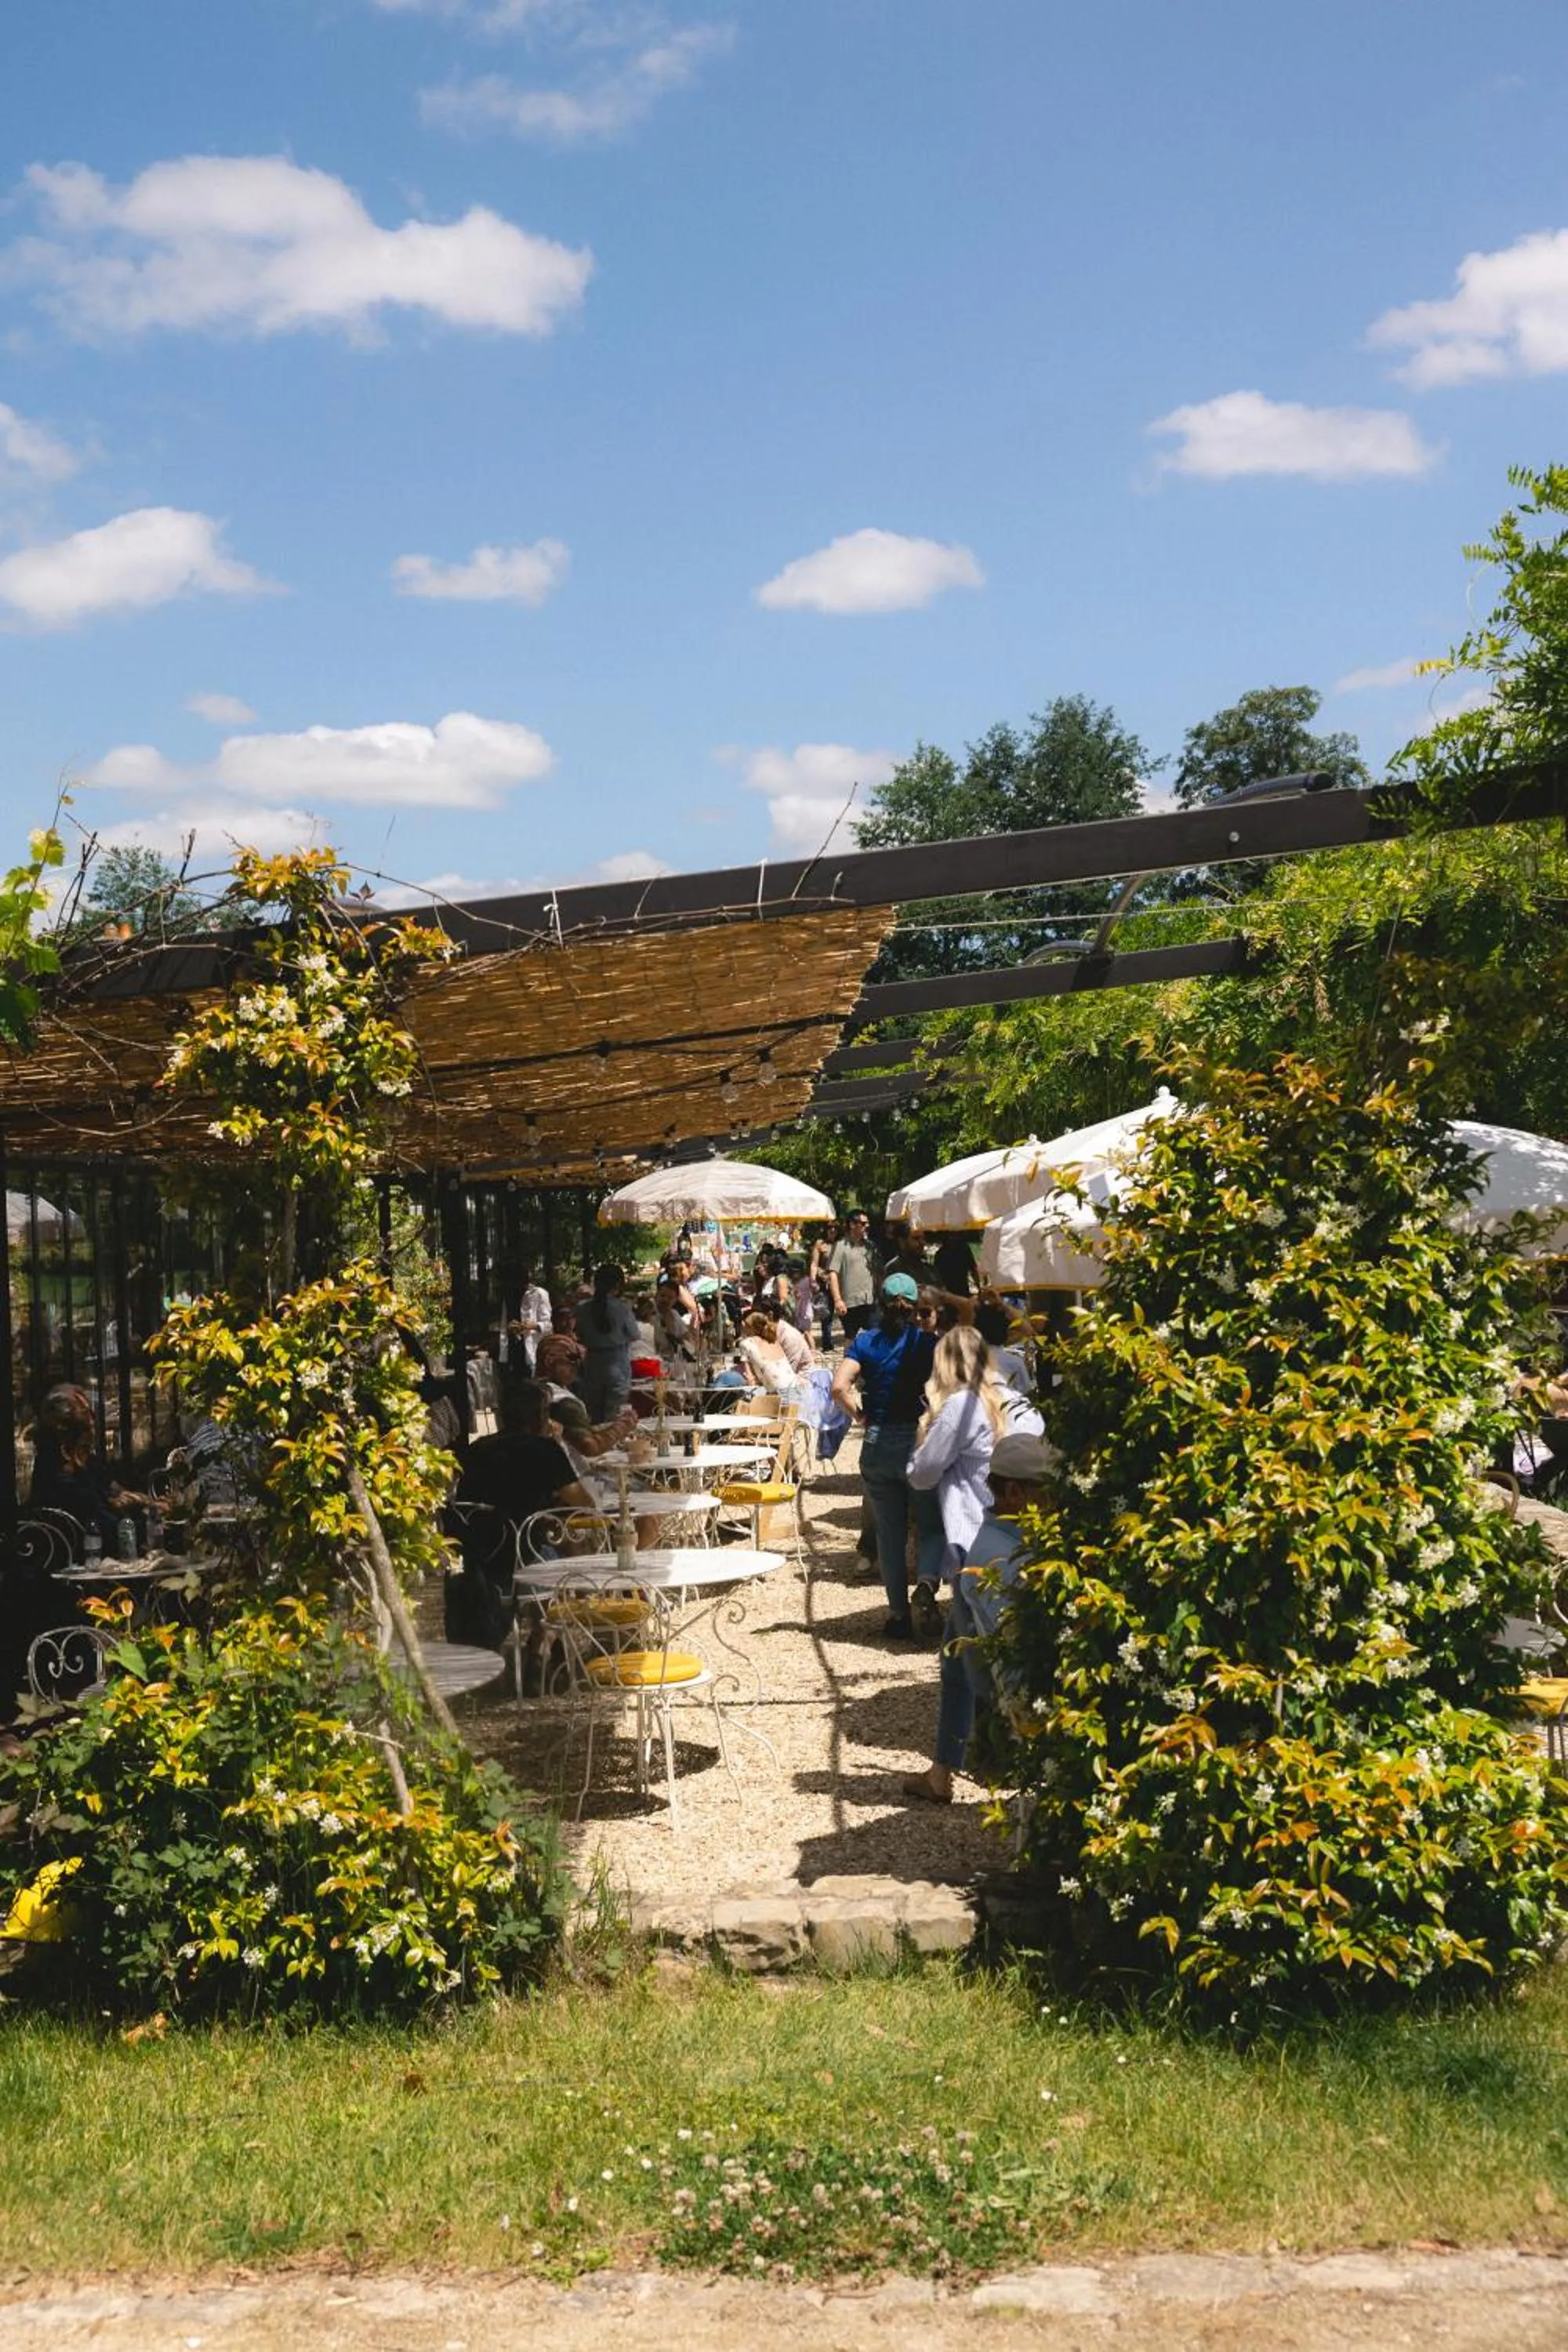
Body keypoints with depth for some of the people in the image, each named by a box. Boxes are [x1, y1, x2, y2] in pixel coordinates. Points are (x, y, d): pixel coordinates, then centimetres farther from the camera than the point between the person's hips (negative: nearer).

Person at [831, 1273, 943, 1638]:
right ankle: (926, 1580, -18)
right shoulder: (927, 1343, -3)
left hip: (877, 1444, 2)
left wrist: (861, 1413, 3)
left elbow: (840, 1388, -12)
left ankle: (899, 1613, 14)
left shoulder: (865, 1342, 1)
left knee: (889, 1532, 11)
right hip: (919, 1442, -2)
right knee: (931, 1526, 10)